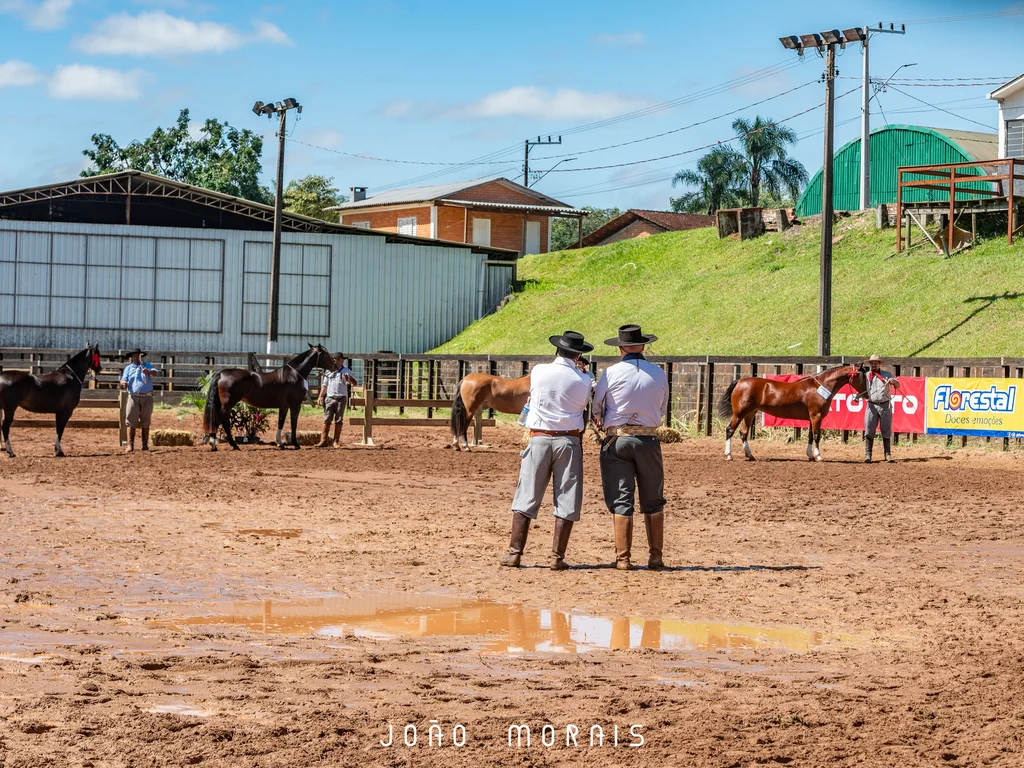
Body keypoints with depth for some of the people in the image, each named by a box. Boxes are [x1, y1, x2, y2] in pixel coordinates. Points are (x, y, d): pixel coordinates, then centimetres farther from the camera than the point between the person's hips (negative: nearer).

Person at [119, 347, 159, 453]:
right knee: (131, 421, -8)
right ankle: (130, 445, -10)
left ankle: (145, 444, 11)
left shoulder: (147, 366, 9)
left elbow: (155, 372, -10)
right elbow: (123, 380, 3)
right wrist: (123, 383, -23)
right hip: (134, 397, -1)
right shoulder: (128, 368, 11)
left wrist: (149, 372, -33)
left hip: (147, 397, 1)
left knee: (146, 422, 5)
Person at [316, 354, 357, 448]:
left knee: (339, 420, 1)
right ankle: (324, 440, 0)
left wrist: (349, 378, -29)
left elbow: (354, 383, -8)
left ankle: (336, 441, 6)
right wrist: (320, 396, 8)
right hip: (329, 398, 2)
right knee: (327, 420, -1)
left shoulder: (346, 371, 1)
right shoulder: (328, 371, 10)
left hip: (341, 398, -2)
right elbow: (324, 385, 16)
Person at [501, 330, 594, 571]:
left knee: (527, 497, 7)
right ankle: (557, 556, 2)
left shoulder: (538, 371, -3)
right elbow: (585, 406, 7)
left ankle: (514, 553, 6)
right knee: (566, 500, 5)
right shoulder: (583, 380, -6)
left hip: (539, 439, 1)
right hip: (569, 441, -1)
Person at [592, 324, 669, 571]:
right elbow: (662, 410, 12)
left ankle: (623, 558, 2)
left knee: (621, 501, 3)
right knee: (653, 502, 12)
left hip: (617, 440, -2)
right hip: (649, 439, 2)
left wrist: (600, 421, 27)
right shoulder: (659, 374, 1)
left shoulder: (611, 373, -7)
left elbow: (596, 406, 5)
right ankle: (656, 556, 11)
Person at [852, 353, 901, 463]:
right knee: (869, 431, -6)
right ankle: (867, 454, -5)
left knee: (886, 431, 4)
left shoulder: (887, 375, 7)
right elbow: (864, 392, 12)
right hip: (871, 405, 0)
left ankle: (888, 454, 8)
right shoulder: (866, 376, 10)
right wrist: (858, 395, -9)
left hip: (885, 405, 0)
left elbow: (898, 386, 2)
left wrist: (893, 381, -20)